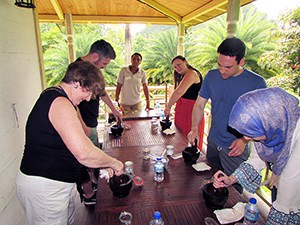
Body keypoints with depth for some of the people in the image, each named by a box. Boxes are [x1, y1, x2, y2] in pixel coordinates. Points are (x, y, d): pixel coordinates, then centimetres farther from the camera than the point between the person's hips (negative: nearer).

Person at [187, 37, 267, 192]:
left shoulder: (256, 83, -16)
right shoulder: (211, 76, -5)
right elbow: (199, 105, 1)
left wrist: (245, 140, -21)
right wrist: (194, 129, -12)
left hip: (235, 147, -4)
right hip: (212, 141, 4)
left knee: (235, 188, 8)